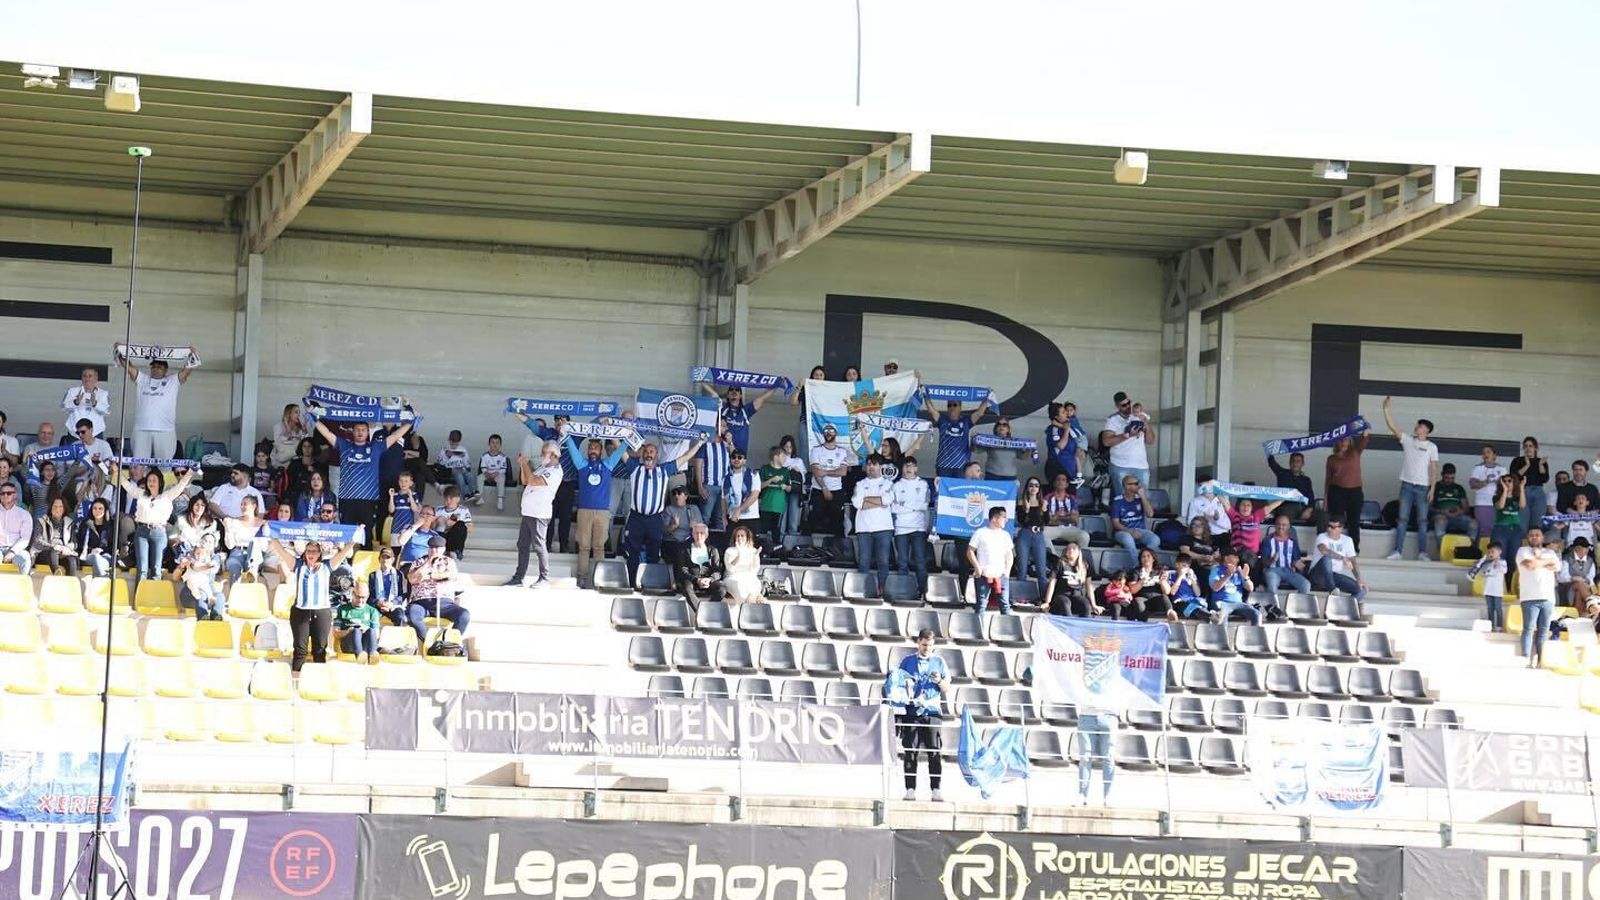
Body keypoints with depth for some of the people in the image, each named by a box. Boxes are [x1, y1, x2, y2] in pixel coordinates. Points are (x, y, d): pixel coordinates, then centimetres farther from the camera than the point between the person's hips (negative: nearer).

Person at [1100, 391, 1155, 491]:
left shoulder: (1142, 417, 11)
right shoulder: (1112, 420, 2)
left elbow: (1151, 441, 7)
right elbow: (1106, 441, -10)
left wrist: (1146, 422, -6)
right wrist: (1128, 435, -15)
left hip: (1142, 466, 3)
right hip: (1121, 467, -3)